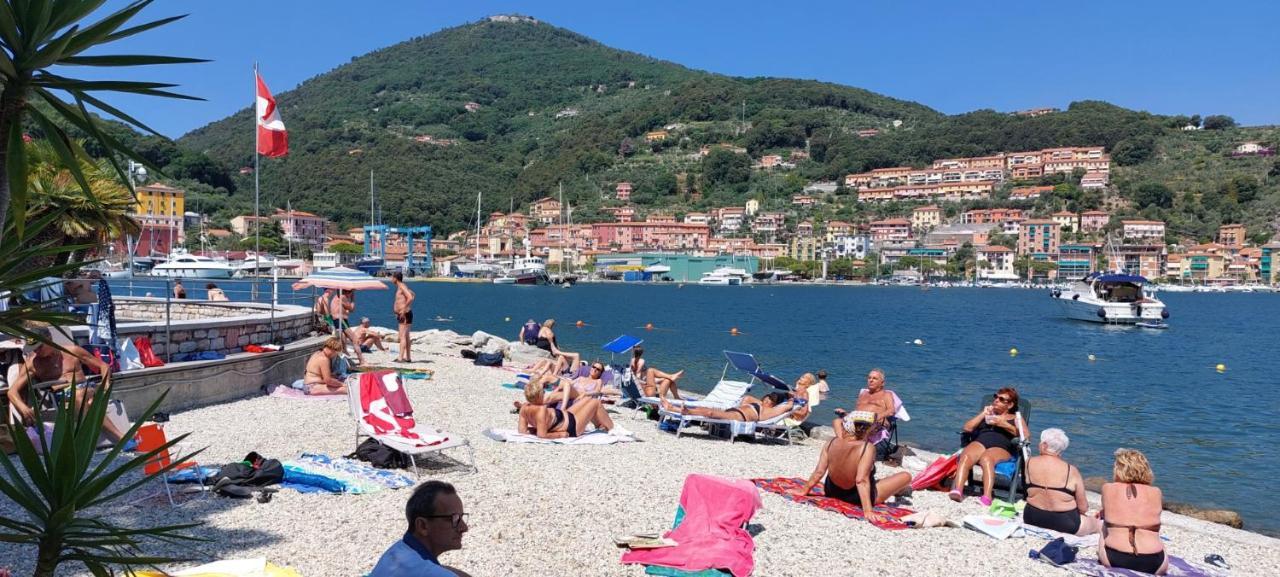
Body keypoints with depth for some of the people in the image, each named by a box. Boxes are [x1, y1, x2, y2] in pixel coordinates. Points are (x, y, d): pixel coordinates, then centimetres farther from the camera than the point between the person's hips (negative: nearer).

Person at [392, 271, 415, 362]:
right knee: (406, 336, 13)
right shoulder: (400, 287, 15)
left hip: (405, 314, -10)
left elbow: (410, 298, -28)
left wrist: (404, 309, -24)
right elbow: (412, 294, 30)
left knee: (402, 336, -13)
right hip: (401, 315, 10)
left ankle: (401, 358, -16)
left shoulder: (402, 287, -14)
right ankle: (408, 357, 18)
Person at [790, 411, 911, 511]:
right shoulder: (867, 447, -29)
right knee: (906, 476, 8)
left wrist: (804, 490, 1)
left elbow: (819, 471, -11)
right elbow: (861, 480, -35)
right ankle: (898, 491, 45)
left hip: (831, 492, 5)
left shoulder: (832, 442, -16)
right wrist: (868, 511, -35)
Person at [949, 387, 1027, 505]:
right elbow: (967, 428, 21)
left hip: (1001, 447, -3)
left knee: (986, 459, -39)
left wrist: (1003, 424, -4)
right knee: (965, 456, -34)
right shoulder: (987, 413, 34)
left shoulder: (1016, 417, 25)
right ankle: (957, 490, -49)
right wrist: (983, 414, 12)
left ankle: (987, 497, -52)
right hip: (980, 441, 3)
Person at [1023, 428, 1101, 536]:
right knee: (1097, 523, 23)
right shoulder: (1071, 471, -14)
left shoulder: (1029, 463, -7)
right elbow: (1083, 508, -7)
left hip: (1032, 519, 3)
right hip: (1063, 522, -3)